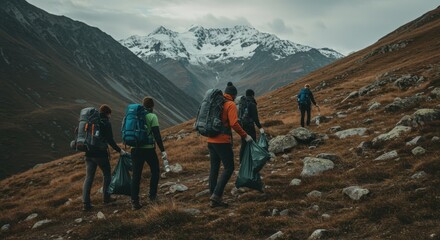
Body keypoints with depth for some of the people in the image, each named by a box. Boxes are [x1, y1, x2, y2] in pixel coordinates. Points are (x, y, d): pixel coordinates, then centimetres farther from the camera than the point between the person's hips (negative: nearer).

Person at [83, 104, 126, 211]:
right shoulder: (106, 123, -9)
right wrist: (119, 150, -6)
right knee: (107, 174, 17)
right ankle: (106, 197, 22)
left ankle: (86, 203, -2)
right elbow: (110, 140, -15)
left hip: (89, 154, 5)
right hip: (101, 154, -5)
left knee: (88, 177, 4)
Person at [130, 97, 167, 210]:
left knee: (136, 175, 6)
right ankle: (152, 195, 16)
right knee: (155, 171, 17)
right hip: (148, 148, -4)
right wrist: (163, 150, -11)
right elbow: (157, 135, -14)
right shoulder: (152, 117, -6)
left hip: (135, 149, 4)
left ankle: (134, 202, 3)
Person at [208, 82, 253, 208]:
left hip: (211, 140, 8)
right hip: (223, 141, -8)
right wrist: (245, 136, -11)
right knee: (229, 168, 0)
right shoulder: (231, 105, -8)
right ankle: (217, 195, -10)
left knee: (214, 168, 10)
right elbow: (234, 124, -18)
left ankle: (214, 200, 14)